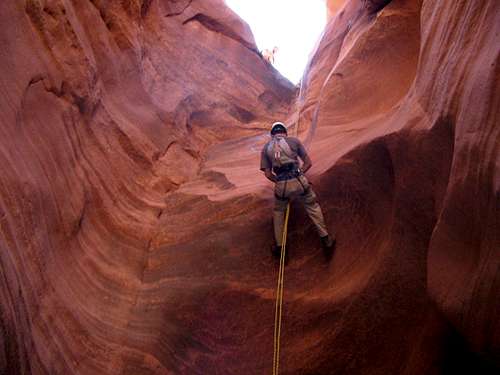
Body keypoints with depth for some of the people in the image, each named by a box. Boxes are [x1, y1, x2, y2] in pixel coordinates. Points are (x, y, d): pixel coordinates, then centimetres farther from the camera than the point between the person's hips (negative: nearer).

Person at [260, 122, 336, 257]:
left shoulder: (266, 148, 12)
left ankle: (279, 246, 27)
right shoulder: (294, 141, 10)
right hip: (299, 181, -1)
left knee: (278, 211, 26)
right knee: (313, 207, 21)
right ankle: (326, 240, 24)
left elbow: (268, 174, 8)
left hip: (281, 185, 1)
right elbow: (308, 163, 9)